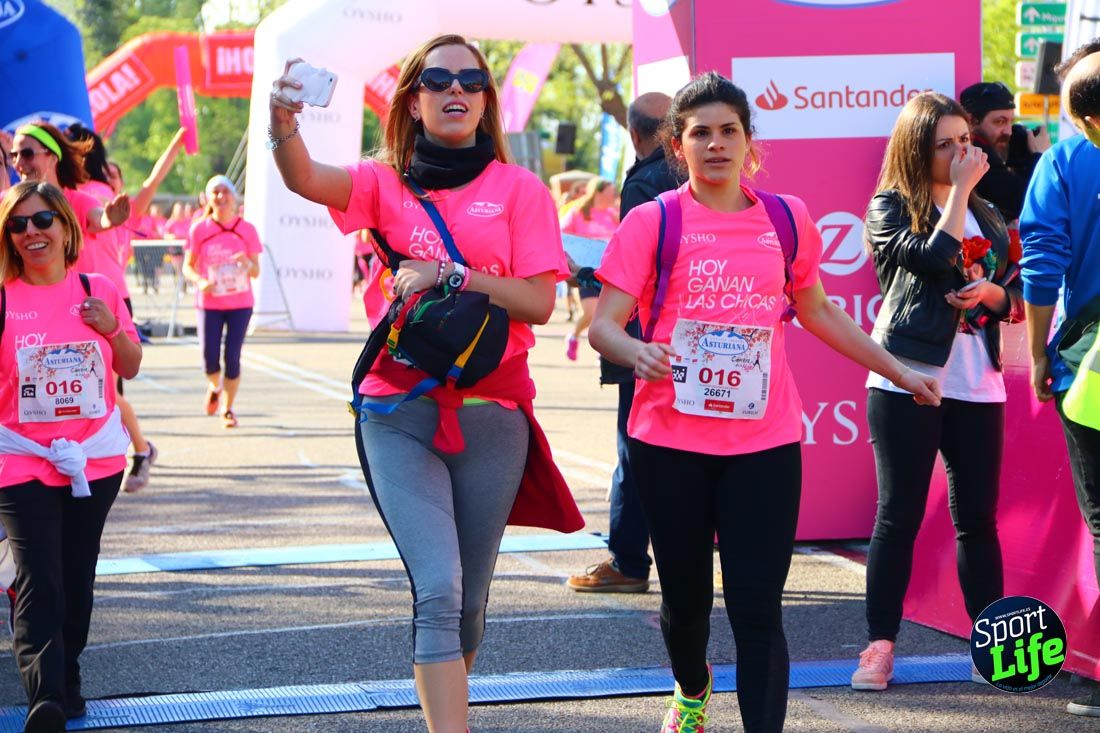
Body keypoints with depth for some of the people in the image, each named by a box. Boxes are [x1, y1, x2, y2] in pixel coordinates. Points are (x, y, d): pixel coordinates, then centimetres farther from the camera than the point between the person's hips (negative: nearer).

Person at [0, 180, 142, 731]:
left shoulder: (99, 290, 3)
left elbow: (130, 367, 10)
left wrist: (112, 328, -7)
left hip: (95, 459, 3)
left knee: (77, 577, 13)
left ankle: (67, 682, 28)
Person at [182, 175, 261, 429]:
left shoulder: (247, 230, 0)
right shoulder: (199, 230, -1)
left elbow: (256, 271, 3)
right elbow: (188, 266, 3)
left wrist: (247, 263, -20)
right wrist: (200, 282, -17)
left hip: (240, 303, 0)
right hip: (210, 302, 0)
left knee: (232, 357, -3)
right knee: (210, 356, -7)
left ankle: (228, 409, 14)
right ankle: (214, 387, 28)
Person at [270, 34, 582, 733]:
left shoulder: (519, 189, 5)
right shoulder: (385, 183, 5)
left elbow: (539, 302, -5)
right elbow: (304, 178, -16)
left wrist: (447, 274, -15)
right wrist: (283, 122, -37)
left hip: (493, 416, 1)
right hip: (401, 415, -1)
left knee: (469, 599, 9)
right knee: (438, 589, -16)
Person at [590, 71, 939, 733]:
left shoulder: (788, 219, 7)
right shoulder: (652, 222, -1)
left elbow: (819, 312, 21)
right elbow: (604, 323, -5)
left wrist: (899, 371, 22)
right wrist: (637, 352, -28)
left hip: (764, 440, 1)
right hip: (671, 439, -1)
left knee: (757, 607, -7)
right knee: (685, 596, 14)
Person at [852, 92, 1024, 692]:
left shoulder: (985, 214, 15)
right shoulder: (890, 208, -1)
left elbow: (1016, 293, 16)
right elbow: (936, 259, -18)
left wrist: (992, 293, -6)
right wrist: (961, 188, -11)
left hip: (977, 384, 5)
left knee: (979, 518, 6)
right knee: (899, 514, -2)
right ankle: (880, 645, 3)